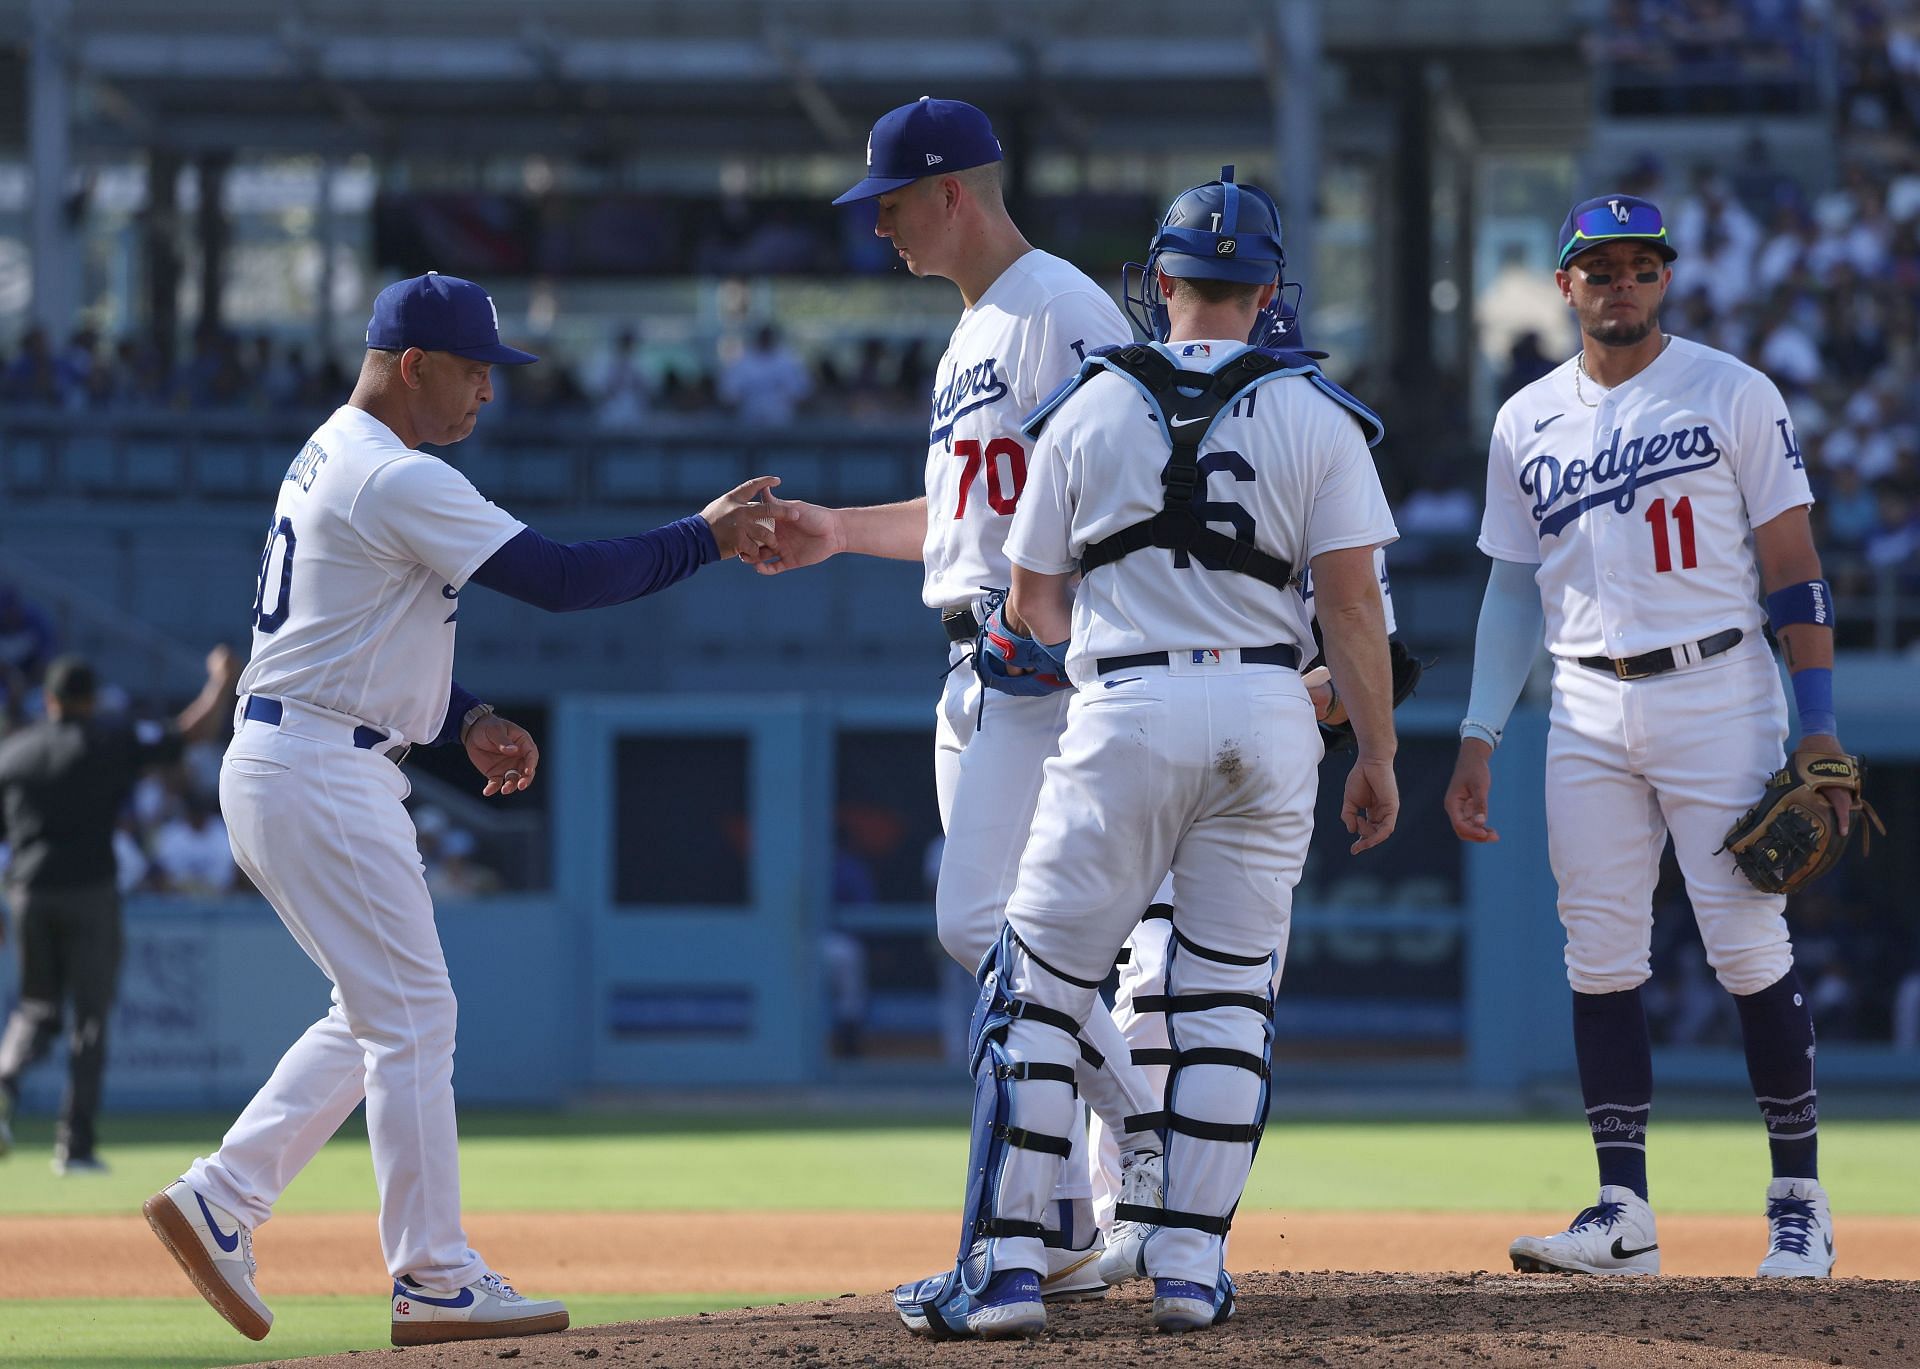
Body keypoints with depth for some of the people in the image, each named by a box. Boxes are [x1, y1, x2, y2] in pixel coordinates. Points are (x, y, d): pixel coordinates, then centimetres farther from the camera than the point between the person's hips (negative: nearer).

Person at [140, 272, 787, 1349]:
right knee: (412, 1017, -6)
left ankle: (222, 1200, 12)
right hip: (324, 775, -10)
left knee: (380, 1013, 15)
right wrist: (705, 539, -13)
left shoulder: (330, 460, 17)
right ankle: (436, 1281, -4)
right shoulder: (398, 480, -16)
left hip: (280, 771, 10)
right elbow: (558, 578, -20)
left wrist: (466, 723, 12)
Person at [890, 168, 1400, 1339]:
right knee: (1228, 996, 9)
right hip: (1269, 711, 1)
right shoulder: (1316, 414, 4)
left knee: (1039, 989, 3)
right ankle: (1191, 1266, 4)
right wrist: (1378, 757, 4)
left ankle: (1004, 1266, -5)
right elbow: (1353, 601, -2)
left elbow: (1031, 609, 7)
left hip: (1127, 713, -1)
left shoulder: (1092, 408, 5)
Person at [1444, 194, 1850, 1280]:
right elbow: (1514, 590, 17)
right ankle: (1624, 1214, 4)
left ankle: (1801, 1199, 2)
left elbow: (1793, 567, -3)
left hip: (1716, 692, -4)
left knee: (1751, 949, -7)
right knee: (1602, 960, 1)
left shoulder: (1734, 395, -1)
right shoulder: (1528, 422, 11)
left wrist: (1818, 728, -9)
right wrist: (1479, 740, 10)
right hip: (1588, 715, 4)